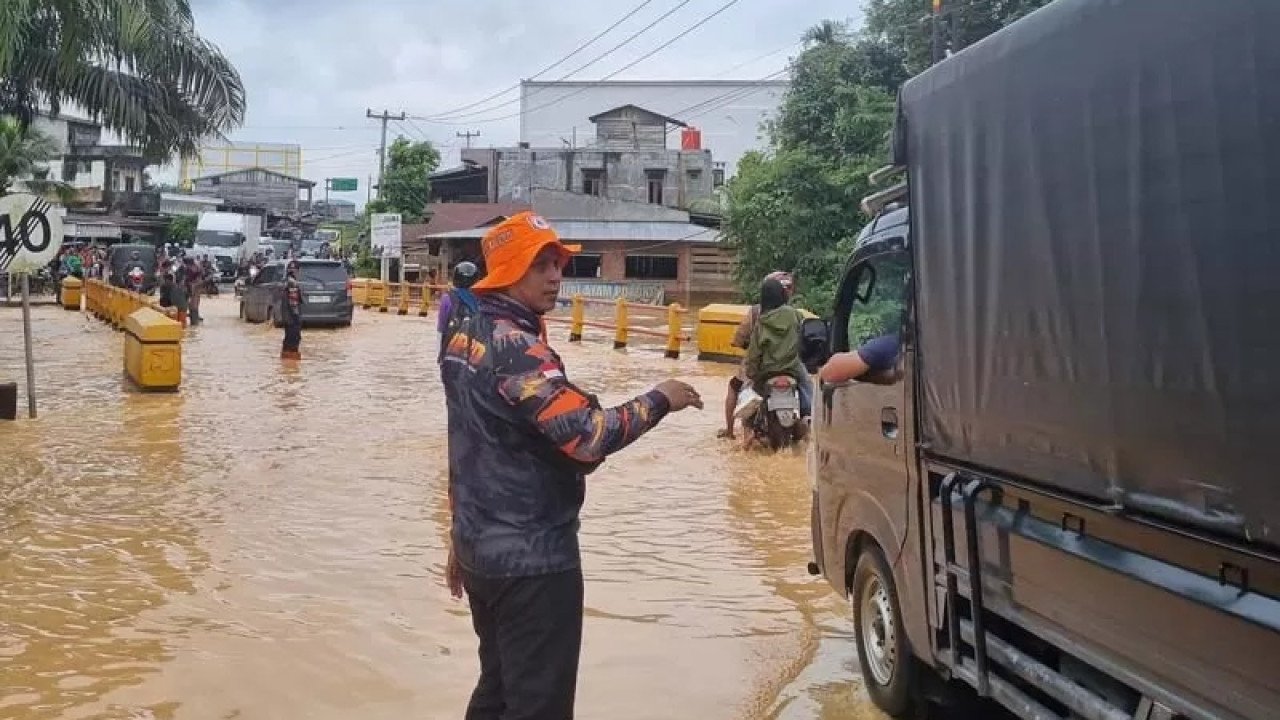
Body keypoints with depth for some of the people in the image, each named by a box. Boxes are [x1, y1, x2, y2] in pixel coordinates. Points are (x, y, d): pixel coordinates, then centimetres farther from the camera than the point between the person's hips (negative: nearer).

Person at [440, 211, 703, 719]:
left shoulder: (467, 337, 10)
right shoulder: (515, 346, -21)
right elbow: (587, 435, -29)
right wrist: (659, 400, -14)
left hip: (481, 548, 10)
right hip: (531, 558, -10)